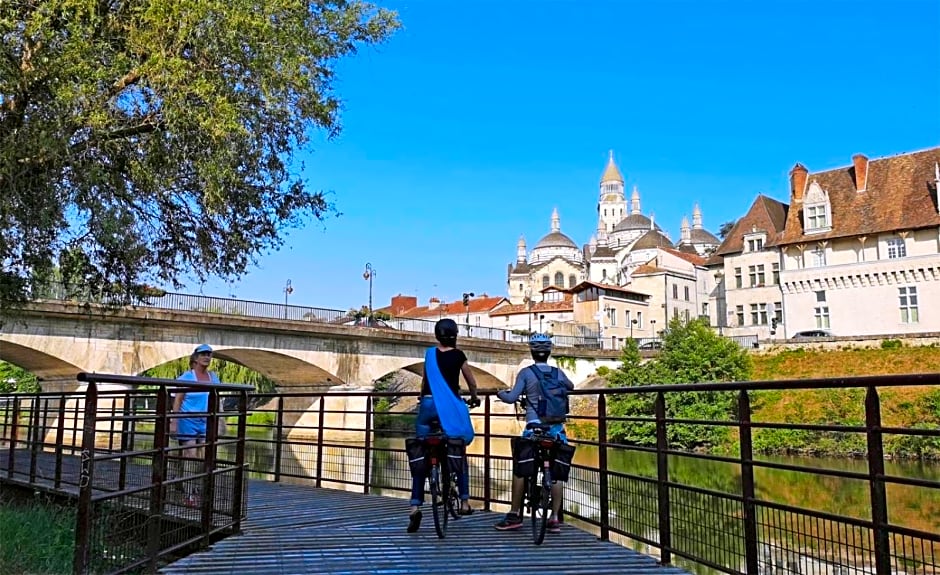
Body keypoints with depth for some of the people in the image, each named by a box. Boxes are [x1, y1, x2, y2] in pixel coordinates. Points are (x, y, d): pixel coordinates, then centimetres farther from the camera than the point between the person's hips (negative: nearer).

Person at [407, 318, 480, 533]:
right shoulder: (458, 355, 4)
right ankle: (464, 501, 18)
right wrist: (474, 398, 32)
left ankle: (415, 505, -6)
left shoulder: (430, 354, 11)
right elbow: (471, 382, 13)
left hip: (428, 404, 2)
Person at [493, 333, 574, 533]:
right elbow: (571, 387, 30)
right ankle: (555, 518, 6)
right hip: (557, 427, 3)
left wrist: (500, 393, 10)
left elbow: (512, 398, -9)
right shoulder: (558, 373, 9)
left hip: (534, 427, -3)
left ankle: (515, 515, 11)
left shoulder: (526, 373, -2)